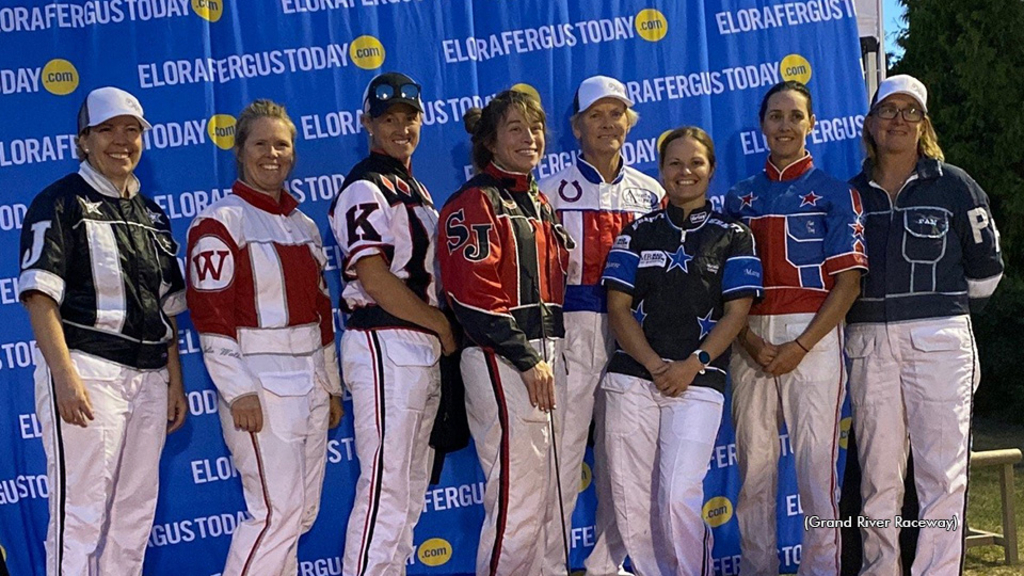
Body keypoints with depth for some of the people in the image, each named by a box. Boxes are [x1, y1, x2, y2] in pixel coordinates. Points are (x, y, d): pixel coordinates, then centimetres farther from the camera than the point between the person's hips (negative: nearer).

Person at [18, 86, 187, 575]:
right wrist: (64, 374, -21)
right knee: (80, 513, -10)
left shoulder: (151, 214, 19)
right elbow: (39, 295, -10)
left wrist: (175, 381, 14)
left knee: (135, 515, 9)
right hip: (87, 371, -7)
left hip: (149, 377, 7)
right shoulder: (61, 203, -1)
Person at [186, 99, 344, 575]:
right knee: (278, 511, -11)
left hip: (309, 383, 8)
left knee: (301, 513, 9)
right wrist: (239, 391, -18)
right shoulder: (220, 222, -7)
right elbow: (211, 316, -13)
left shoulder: (303, 226, 15)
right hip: (259, 383, -7)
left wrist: (331, 385, 17)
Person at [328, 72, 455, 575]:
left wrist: (441, 331, 5)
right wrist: (442, 325, -10)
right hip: (385, 346, -9)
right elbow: (375, 279, -18)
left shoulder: (414, 189, 19)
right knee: (386, 488, -10)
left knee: (411, 489, 13)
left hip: (423, 350, 9)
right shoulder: (366, 189, -9)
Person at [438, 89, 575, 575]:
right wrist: (527, 361, -17)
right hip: (499, 357, -9)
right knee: (517, 497, -10)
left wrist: (550, 354, 11)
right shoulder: (475, 203, -7)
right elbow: (474, 296, -16)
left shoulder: (538, 203, 19)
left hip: (545, 353, 9)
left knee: (545, 496, 13)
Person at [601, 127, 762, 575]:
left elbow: (736, 312, 2)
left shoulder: (733, 237, 9)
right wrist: (654, 365, -8)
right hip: (633, 377, 2)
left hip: (698, 381, -2)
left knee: (679, 497, -15)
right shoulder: (638, 233, 13)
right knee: (631, 500, 1)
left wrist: (692, 365, -12)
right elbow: (618, 307, 6)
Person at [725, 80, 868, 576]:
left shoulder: (834, 193, 5)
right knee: (753, 462, 5)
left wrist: (801, 346, -12)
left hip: (813, 335, -3)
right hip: (751, 340, 3)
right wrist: (750, 342, -7)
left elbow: (848, 280, -3)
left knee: (817, 461, -6)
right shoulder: (739, 197, 14)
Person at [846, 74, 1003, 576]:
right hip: (869, 341, 3)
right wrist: (874, 308, 12)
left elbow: (985, 267, 10)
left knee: (942, 470, -7)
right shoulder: (851, 194, 12)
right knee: (877, 470, 4)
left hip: (939, 339, -2)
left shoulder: (953, 186, 6)